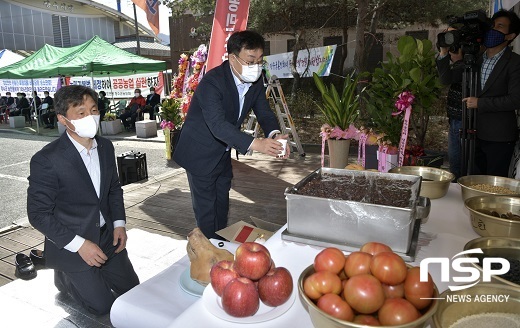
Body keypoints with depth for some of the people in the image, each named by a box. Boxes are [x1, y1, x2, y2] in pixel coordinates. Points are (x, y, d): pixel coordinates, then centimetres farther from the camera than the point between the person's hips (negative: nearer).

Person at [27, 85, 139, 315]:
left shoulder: (105, 146, -4)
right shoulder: (46, 160, -22)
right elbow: (38, 215, -17)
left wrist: (119, 223, -2)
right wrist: (79, 244, -20)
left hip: (108, 236, 6)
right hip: (70, 245, -5)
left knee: (132, 290, 13)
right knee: (103, 305, 1)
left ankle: (84, 276, 35)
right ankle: (65, 276, 26)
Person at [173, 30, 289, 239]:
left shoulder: (256, 82, -6)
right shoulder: (212, 82, -29)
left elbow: (265, 113, -6)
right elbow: (218, 124, -40)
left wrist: (275, 135, -30)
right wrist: (255, 144, -52)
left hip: (223, 153, 7)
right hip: (200, 154, -7)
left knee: (222, 208, 19)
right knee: (206, 210, 1)